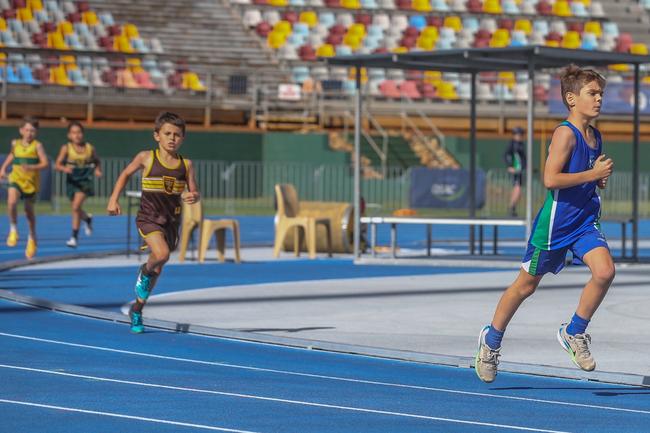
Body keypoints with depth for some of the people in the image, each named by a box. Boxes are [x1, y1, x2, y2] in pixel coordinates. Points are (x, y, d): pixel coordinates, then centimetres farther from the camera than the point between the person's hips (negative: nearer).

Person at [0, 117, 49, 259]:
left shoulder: (37, 146, -9)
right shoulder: (15, 144, 2)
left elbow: (45, 163, -15)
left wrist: (32, 167, -31)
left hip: (31, 181, -1)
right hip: (16, 178, 1)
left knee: (29, 210, 12)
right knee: (12, 202, -26)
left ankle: (32, 237, 34)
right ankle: (13, 230, -5)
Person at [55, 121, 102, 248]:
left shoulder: (90, 148, -1)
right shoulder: (66, 148, -6)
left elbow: (97, 162, 16)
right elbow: (58, 165, -12)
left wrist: (98, 170, -3)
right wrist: (64, 168, -32)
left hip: (85, 180, -2)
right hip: (72, 180, 2)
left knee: (76, 207, -17)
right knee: (76, 209, 14)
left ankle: (74, 236, -11)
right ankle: (87, 219, 50)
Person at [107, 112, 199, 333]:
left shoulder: (186, 164, -1)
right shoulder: (146, 158, -6)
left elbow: (194, 192, 5)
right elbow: (125, 174, 9)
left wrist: (192, 197, -19)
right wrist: (113, 200, 2)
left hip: (171, 221, 4)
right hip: (148, 217, -3)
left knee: (157, 270, 11)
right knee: (162, 253, -30)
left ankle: (137, 311, 29)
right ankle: (144, 272, 4)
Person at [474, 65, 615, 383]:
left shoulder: (595, 136, 9)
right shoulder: (566, 133, -16)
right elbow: (550, 179, -25)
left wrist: (600, 181, 4)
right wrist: (592, 174, -23)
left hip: (585, 221, 6)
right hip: (555, 222, -6)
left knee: (605, 271, -19)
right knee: (526, 284, 9)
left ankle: (574, 332, 1)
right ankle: (492, 339, 30)